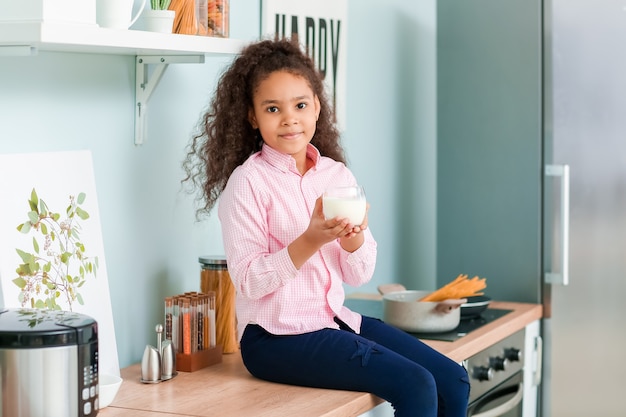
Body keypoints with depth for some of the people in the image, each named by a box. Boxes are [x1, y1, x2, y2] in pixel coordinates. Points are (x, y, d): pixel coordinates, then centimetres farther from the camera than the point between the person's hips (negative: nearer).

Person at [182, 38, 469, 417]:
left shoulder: (338, 174, 7)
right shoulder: (247, 181, -9)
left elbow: (360, 275, 8)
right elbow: (248, 281, -15)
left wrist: (353, 239, -13)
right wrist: (310, 241, -25)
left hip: (335, 319, 7)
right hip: (278, 337, -6)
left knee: (454, 382, 0)